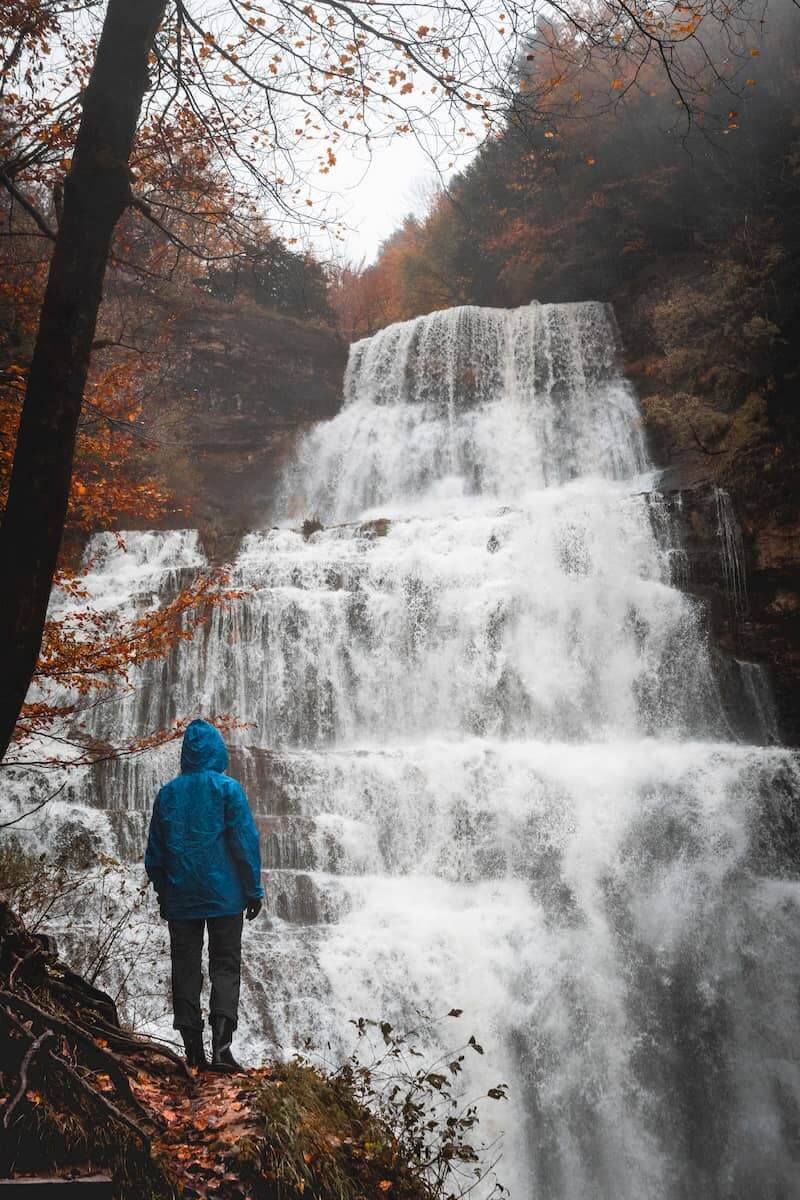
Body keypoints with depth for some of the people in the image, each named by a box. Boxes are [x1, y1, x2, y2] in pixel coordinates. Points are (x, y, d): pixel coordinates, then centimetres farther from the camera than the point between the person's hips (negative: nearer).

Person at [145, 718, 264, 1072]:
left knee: (185, 968, 9)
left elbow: (154, 852, 11)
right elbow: (246, 841, -7)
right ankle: (221, 1046, -11)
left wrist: (162, 894, 21)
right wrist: (253, 890, -1)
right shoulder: (228, 788, -5)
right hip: (223, 894, -3)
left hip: (179, 897, 3)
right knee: (225, 965, 3)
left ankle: (193, 1050, 9)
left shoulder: (167, 794, 6)